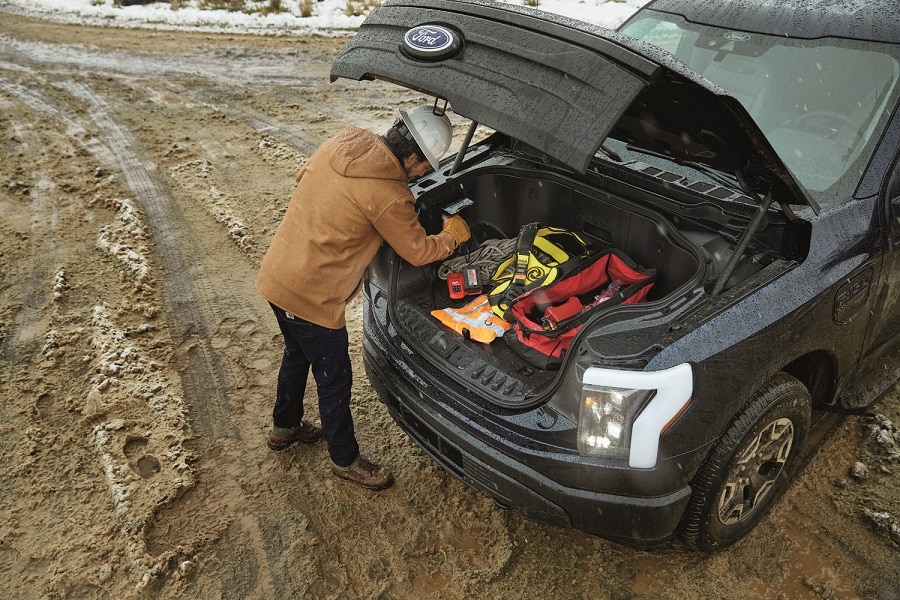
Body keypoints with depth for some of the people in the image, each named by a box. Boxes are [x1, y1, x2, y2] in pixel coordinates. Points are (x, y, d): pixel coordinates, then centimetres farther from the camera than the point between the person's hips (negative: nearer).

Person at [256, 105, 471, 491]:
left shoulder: (342, 142, -2)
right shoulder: (388, 196, -24)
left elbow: (304, 179, 16)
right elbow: (419, 252, -9)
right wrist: (453, 236, 9)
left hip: (275, 275, 9)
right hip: (310, 297, -9)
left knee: (297, 355, 30)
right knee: (334, 380, 11)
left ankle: (285, 427, 53)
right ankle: (345, 461, 32)